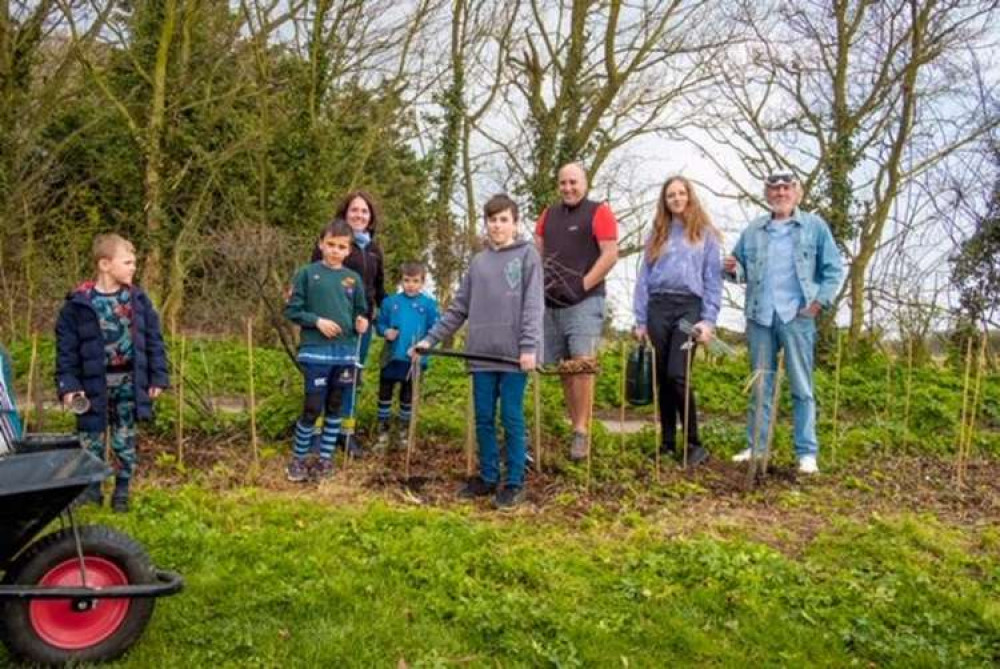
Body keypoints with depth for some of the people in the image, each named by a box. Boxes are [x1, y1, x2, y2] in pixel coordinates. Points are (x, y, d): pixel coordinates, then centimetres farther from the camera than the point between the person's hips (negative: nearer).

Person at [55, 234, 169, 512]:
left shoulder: (137, 299, -1)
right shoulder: (79, 302, -10)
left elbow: (153, 339, 4)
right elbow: (66, 346, -6)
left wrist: (158, 377, 2)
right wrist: (67, 384, -10)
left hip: (128, 381, 2)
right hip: (93, 382, -2)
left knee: (125, 440, 11)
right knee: (90, 439, 8)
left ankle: (122, 491, 24)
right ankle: (91, 488, 26)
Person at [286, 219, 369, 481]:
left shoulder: (353, 278, 7)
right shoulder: (307, 273, -2)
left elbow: (361, 311, 15)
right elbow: (291, 310, -2)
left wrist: (362, 322, -6)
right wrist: (317, 321, -14)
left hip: (346, 352, 4)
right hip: (316, 352, -4)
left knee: (334, 408, 12)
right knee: (312, 408, -2)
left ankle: (326, 457, 24)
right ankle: (298, 458, 15)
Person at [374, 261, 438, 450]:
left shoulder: (429, 304, -4)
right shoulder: (390, 301, 0)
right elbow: (379, 323, 6)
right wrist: (385, 331, -15)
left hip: (415, 359, -1)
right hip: (391, 356, 1)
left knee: (408, 396, 14)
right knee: (385, 393, 9)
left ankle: (404, 431, 30)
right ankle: (383, 431, 23)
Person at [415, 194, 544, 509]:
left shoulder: (527, 255, 1)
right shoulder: (478, 262, 13)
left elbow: (533, 305, -8)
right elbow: (459, 308, 15)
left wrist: (529, 347, -17)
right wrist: (430, 338, 10)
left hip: (513, 355, -4)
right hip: (482, 355, 5)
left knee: (512, 419, 1)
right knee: (483, 420, 10)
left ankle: (515, 482, 11)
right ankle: (488, 477, 22)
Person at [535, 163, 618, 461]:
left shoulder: (599, 212, 1)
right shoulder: (549, 214, 17)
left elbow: (610, 254, -8)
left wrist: (582, 285, -12)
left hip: (584, 302, -6)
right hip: (551, 302, 6)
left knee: (582, 361, -16)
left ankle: (581, 432, -12)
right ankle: (577, 425, 17)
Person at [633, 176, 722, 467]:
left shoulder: (705, 233, 8)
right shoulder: (657, 234, 16)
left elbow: (713, 280, 4)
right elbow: (643, 278, 13)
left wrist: (708, 320, -7)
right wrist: (640, 320, 6)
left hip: (689, 307, -3)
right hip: (658, 307, 3)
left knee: (678, 375, -14)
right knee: (662, 377, 4)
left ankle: (694, 443, -3)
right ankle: (667, 442, 13)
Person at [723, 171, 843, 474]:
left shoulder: (814, 226, 3)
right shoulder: (753, 230, 12)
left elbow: (833, 269, 2)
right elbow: (744, 268, 17)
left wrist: (819, 302, -10)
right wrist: (734, 269, -6)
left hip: (797, 316, -3)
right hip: (760, 316, 4)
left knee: (802, 387, 0)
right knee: (760, 385, 9)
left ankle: (807, 452, 4)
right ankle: (756, 447, 16)